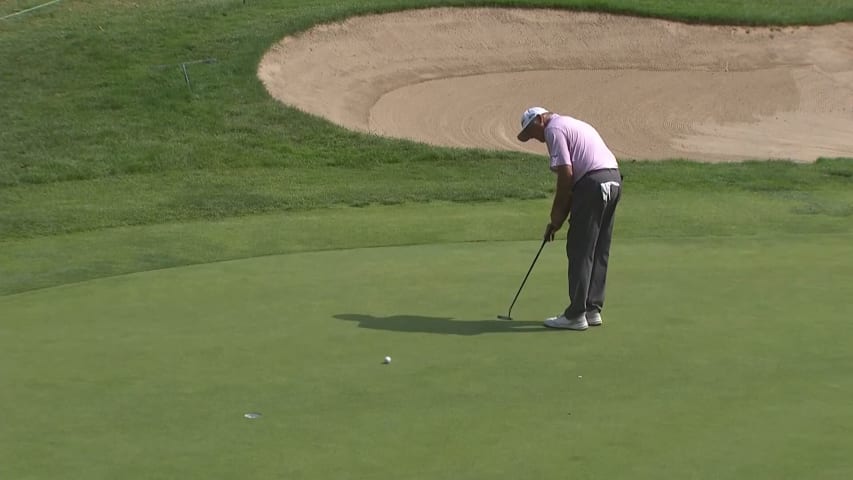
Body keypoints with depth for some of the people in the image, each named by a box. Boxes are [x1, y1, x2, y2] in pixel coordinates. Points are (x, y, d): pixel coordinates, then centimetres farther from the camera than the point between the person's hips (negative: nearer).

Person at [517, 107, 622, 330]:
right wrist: (559, 218, 24)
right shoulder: (572, 125, 28)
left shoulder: (554, 129, -2)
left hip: (594, 184, -9)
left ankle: (576, 315, -1)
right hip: (613, 179, 9)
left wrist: (557, 215, -1)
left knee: (580, 252, -3)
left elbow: (566, 174, -12)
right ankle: (593, 310, 17)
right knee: (599, 252, 13)